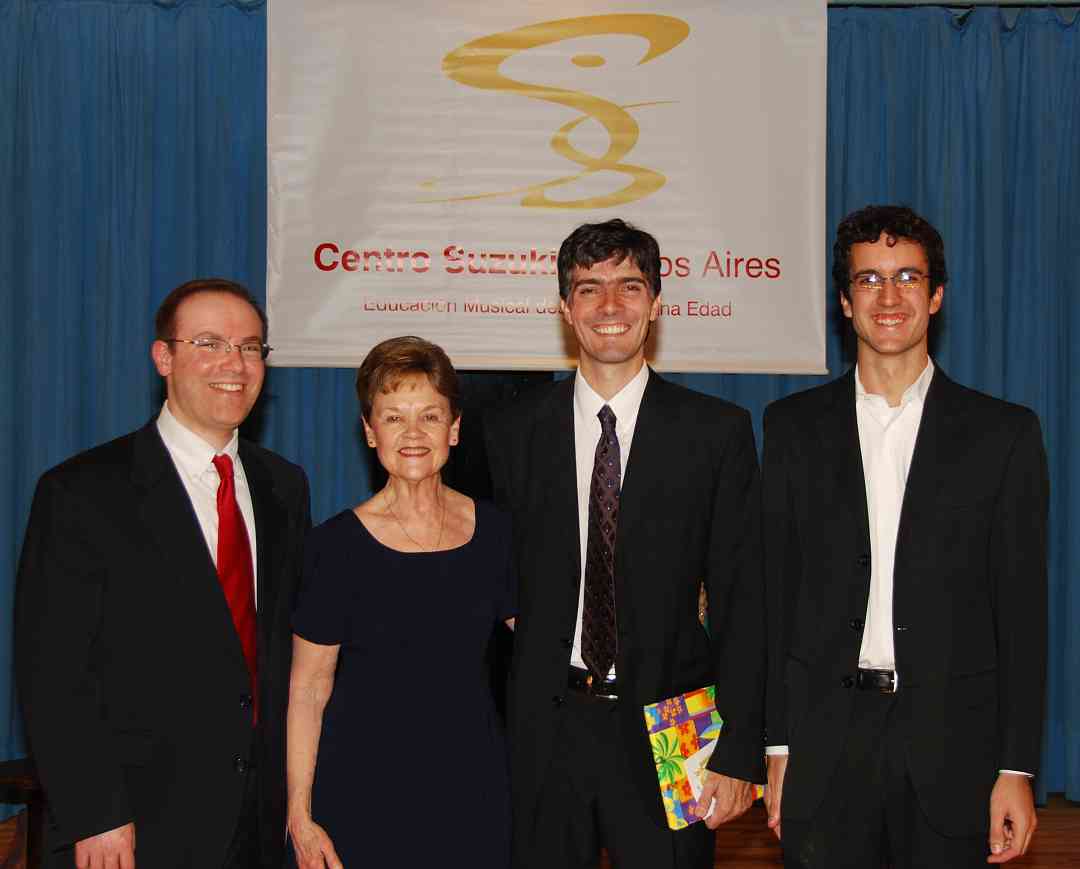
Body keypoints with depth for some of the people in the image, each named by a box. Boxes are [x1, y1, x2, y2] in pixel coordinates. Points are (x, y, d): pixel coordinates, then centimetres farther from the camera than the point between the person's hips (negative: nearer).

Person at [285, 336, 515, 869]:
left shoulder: (493, 531, 1)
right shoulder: (338, 544, -8)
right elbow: (308, 688, -7)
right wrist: (300, 816, -9)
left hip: (473, 781, 3)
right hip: (362, 785, -3)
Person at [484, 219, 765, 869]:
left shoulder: (717, 431, 0)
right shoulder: (514, 433, 4)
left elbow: (741, 601, -3)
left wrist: (739, 754, -8)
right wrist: (498, 731, 1)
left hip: (665, 733, -1)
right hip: (543, 734, 1)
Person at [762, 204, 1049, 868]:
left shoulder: (1004, 433, 1)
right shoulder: (795, 426, 5)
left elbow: (1021, 610, 0)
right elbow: (775, 590, 5)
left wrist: (1017, 769, -4)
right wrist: (777, 746, 2)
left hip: (952, 745, -1)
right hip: (824, 743, 1)